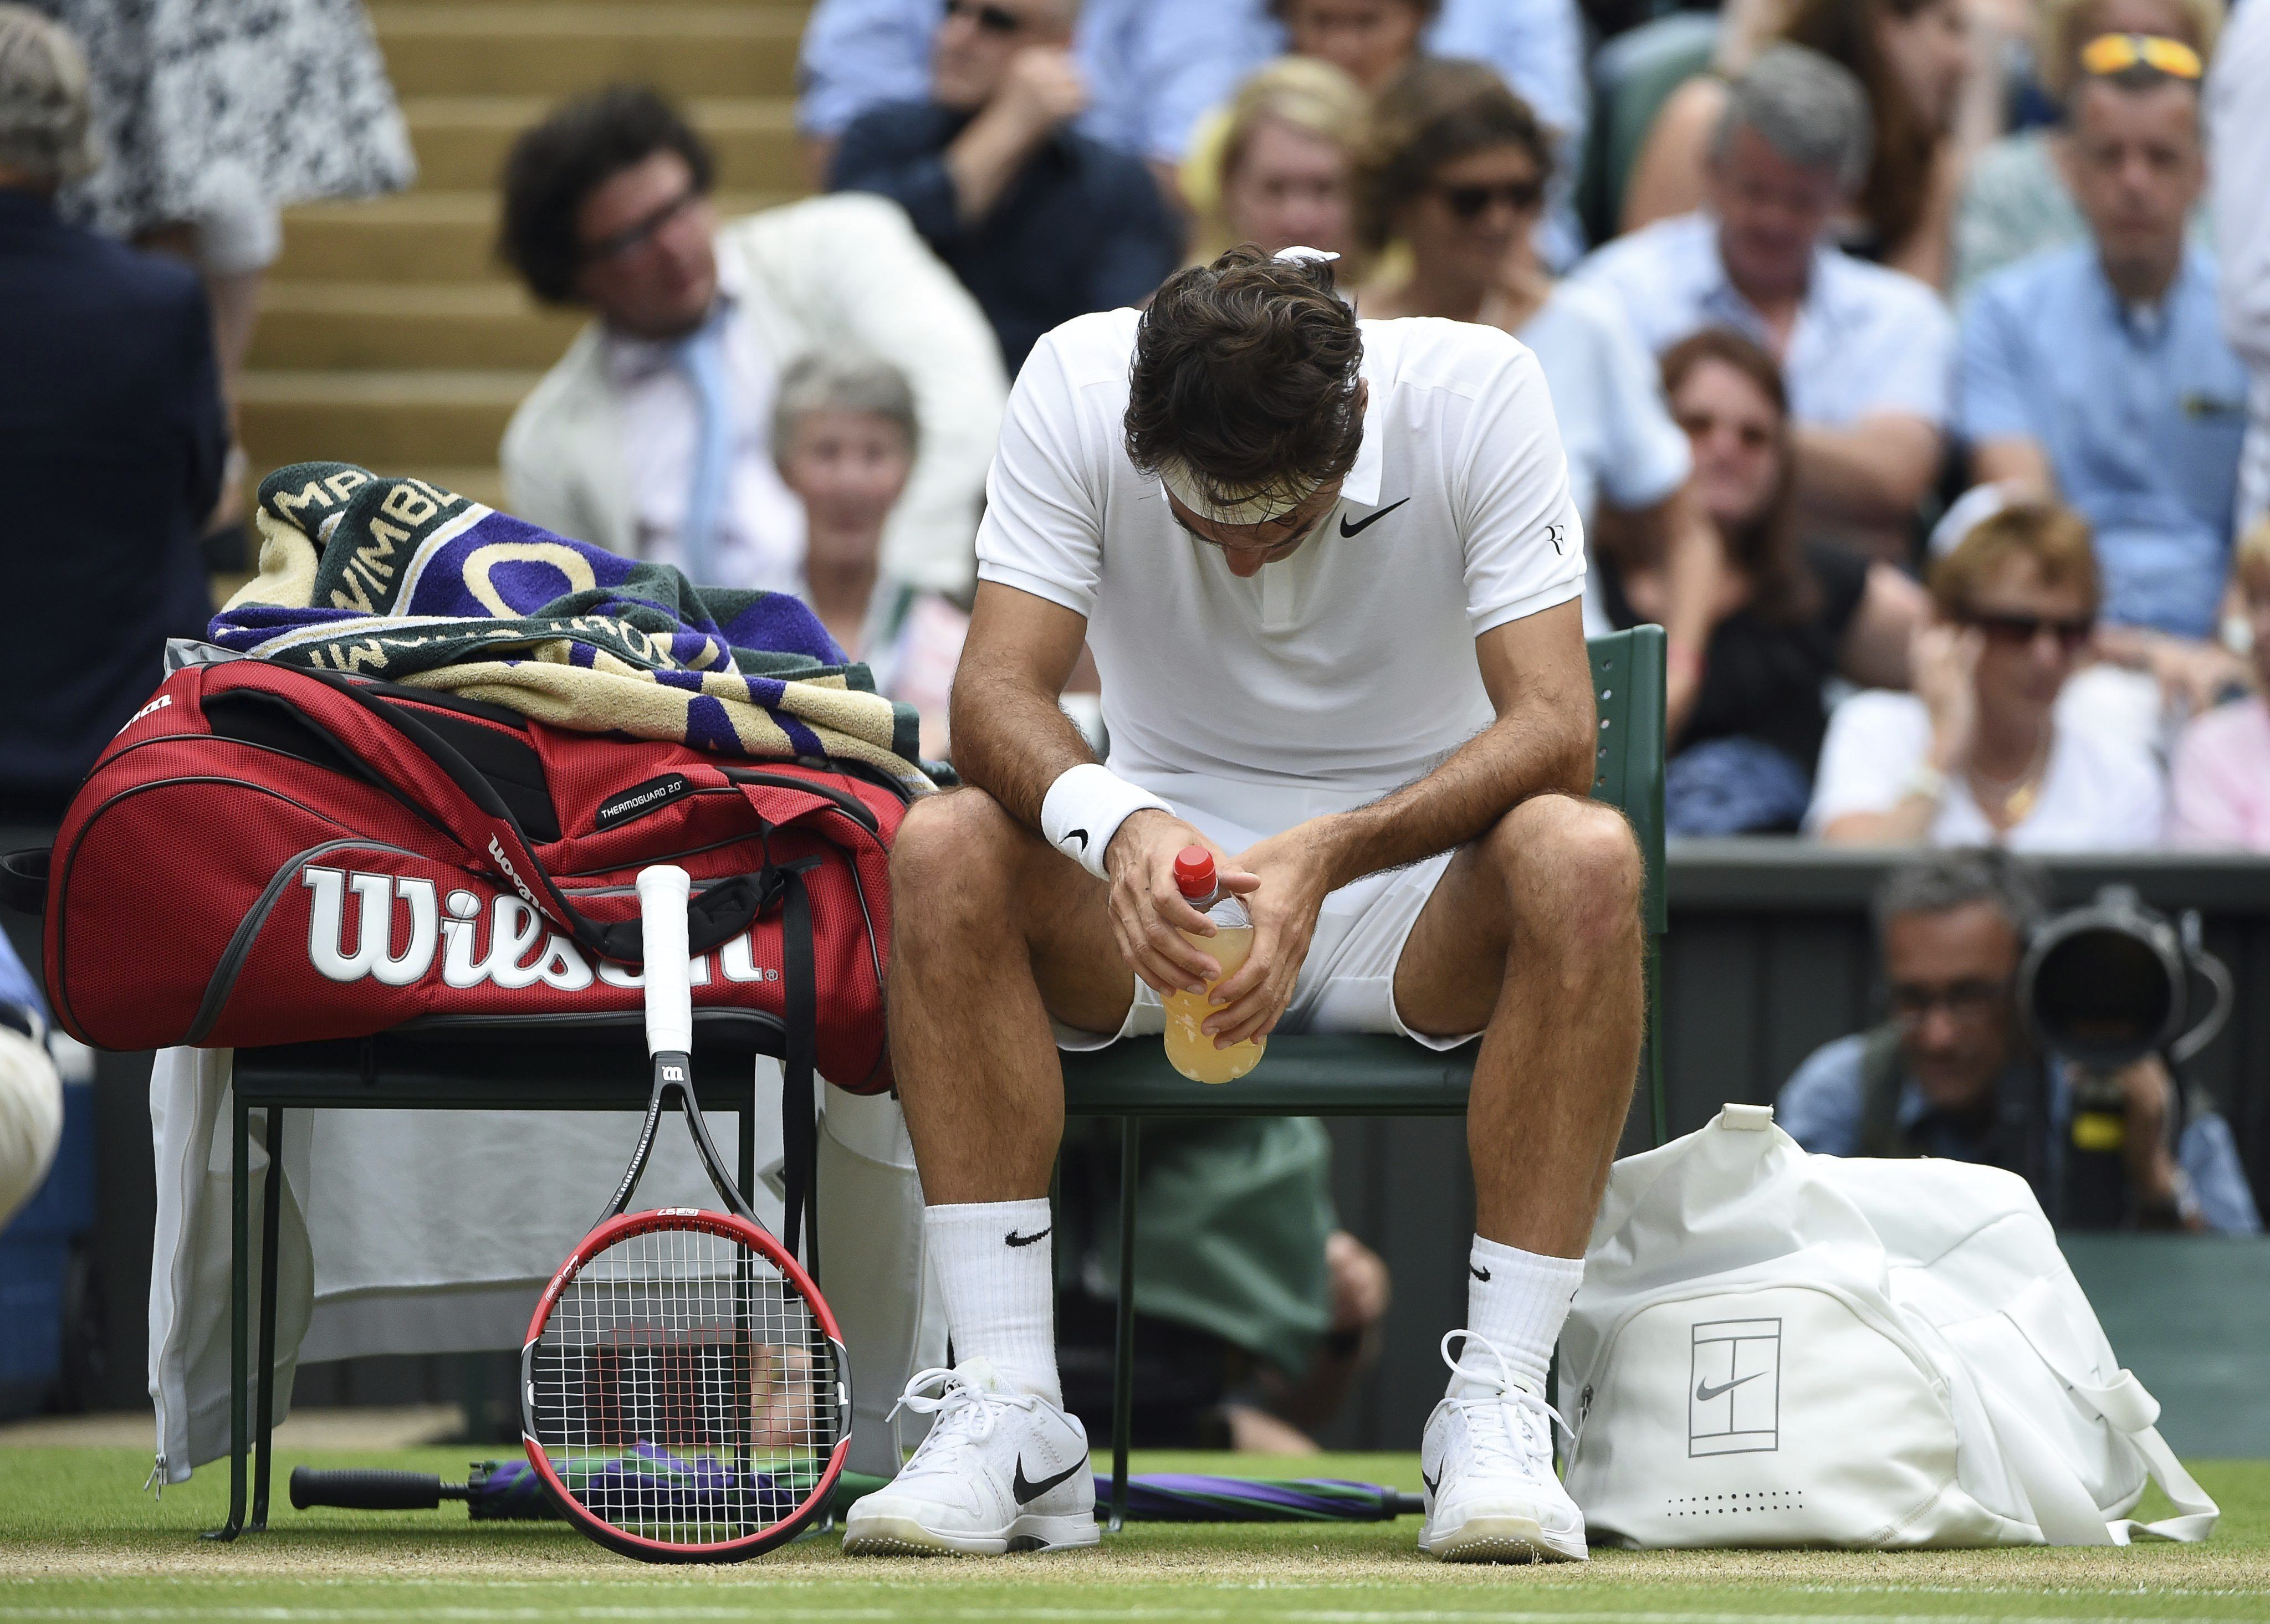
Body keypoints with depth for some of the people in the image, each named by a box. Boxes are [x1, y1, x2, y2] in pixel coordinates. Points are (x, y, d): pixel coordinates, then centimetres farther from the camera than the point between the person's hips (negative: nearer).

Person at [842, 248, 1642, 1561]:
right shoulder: (1078, 384, -14)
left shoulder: (1477, 389, -17)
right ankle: (1010, 1420, -28)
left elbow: (1554, 725, -24)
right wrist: (1111, 820, -43)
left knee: (1585, 860, -34)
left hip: (1419, 902, -1)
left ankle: (1498, 1417, -29)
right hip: (1159, 879, 1)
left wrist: (1332, 853, -40)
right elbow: (996, 694, -20)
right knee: (943, 850, -29)